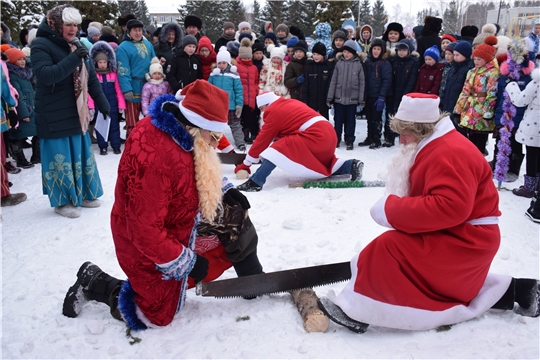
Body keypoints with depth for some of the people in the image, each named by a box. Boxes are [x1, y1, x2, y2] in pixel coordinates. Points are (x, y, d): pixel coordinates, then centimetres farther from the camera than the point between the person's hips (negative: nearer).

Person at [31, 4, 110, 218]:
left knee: (81, 153, 13)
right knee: (60, 157, 0)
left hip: (77, 113, 7)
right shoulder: (41, 45, -11)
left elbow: (90, 77, 15)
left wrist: (103, 104, 13)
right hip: (54, 117, -7)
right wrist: (73, 59, -28)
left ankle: (83, 194, 27)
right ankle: (62, 201, 13)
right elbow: (45, 75, -26)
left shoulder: (75, 46, 12)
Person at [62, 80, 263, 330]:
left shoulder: (183, 134, -11)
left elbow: (202, 176, 11)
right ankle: (94, 284, 22)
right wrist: (187, 262, -23)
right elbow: (145, 229, -32)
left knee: (234, 215, 5)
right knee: (157, 315, 7)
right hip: (148, 244, -8)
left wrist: (224, 190, -5)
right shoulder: (155, 156, -38)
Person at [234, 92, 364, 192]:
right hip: (328, 135, 9)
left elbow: (262, 140, 1)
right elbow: (280, 135, 30)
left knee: (279, 149, -12)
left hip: (315, 137, -9)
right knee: (322, 165, 29)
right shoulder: (290, 103, 24)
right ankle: (352, 165, 15)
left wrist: (245, 164, 9)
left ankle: (256, 183, -22)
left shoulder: (274, 111, -1)